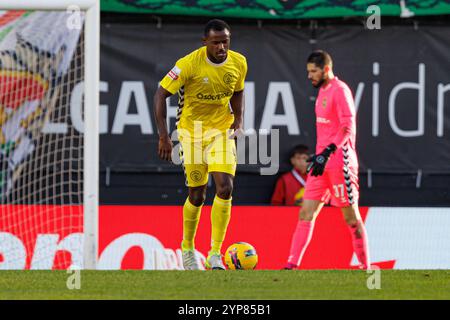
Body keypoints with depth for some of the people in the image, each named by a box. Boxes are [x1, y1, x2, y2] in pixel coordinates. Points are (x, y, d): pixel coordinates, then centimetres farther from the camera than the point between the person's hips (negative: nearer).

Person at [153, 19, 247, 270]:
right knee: (197, 195, 3)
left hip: (222, 131, 3)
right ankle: (188, 248, 28)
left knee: (225, 188, -15)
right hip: (192, 131, -3)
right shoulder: (189, 64, -19)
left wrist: (239, 123, -1)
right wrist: (164, 135, -21)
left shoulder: (239, 63, -6)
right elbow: (161, 95, -16)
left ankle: (215, 254, -9)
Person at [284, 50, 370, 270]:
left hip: (339, 162, -9)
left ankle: (365, 266, 6)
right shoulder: (323, 90, 16)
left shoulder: (340, 90, -12)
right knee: (306, 213, 1)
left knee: (351, 216, -2)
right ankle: (292, 264, -2)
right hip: (322, 161, 9)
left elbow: (348, 128, -19)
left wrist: (327, 153, -26)